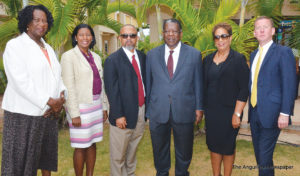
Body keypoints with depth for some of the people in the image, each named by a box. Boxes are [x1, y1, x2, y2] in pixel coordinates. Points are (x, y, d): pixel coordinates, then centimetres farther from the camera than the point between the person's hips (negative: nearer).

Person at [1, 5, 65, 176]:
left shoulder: (48, 48, 15)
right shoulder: (15, 45, -6)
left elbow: (57, 77, 10)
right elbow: (21, 82, -17)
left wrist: (61, 98, -9)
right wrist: (50, 102, -18)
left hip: (49, 113, 6)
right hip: (24, 114, -6)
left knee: (47, 153, 14)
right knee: (20, 160, 4)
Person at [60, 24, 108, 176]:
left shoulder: (96, 57, 12)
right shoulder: (68, 56, -7)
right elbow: (69, 87, -12)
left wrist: (104, 107, 12)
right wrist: (74, 114, -15)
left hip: (96, 105, 6)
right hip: (80, 106, -6)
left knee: (92, 144, 13)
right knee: (81, 147, 2)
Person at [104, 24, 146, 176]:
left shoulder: (142, 57, 10)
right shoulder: (112, 60, -7)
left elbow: (145, 81, 12)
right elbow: (111, 90, -11)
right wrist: (118, 115, -15)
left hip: (141, 111, 5)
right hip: (124, 114, -5)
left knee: (132, 151, 20)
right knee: (118, 155, 6)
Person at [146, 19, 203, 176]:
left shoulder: (194, 54, 1)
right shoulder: (152, 55, 4)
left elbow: (198, 83, 3)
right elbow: (148, 83, 5)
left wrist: (199, 107, 1)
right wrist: (147, 108, 4)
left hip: (184, 112, -1)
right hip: (158, 112, 1)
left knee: (184, 150, 16)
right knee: (159, 151, 17)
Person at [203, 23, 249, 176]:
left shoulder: (238, 59, -6)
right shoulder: (208, 60, 7)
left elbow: (244, 89, -10)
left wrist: (237, 114, -14)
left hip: (229, 112, -4)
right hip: (211, 112, 4)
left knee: (228, 146, 9)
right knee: (213, 145, 13)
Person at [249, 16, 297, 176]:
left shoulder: (283, 52, -6)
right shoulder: (253, 55, 14)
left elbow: (289, 85, -11)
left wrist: (285, 113, -16)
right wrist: (251, 106, 12)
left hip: (270, 113, -6)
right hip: (254, 112, 7)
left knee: (265, 156, -1)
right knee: (258, 153, 16)